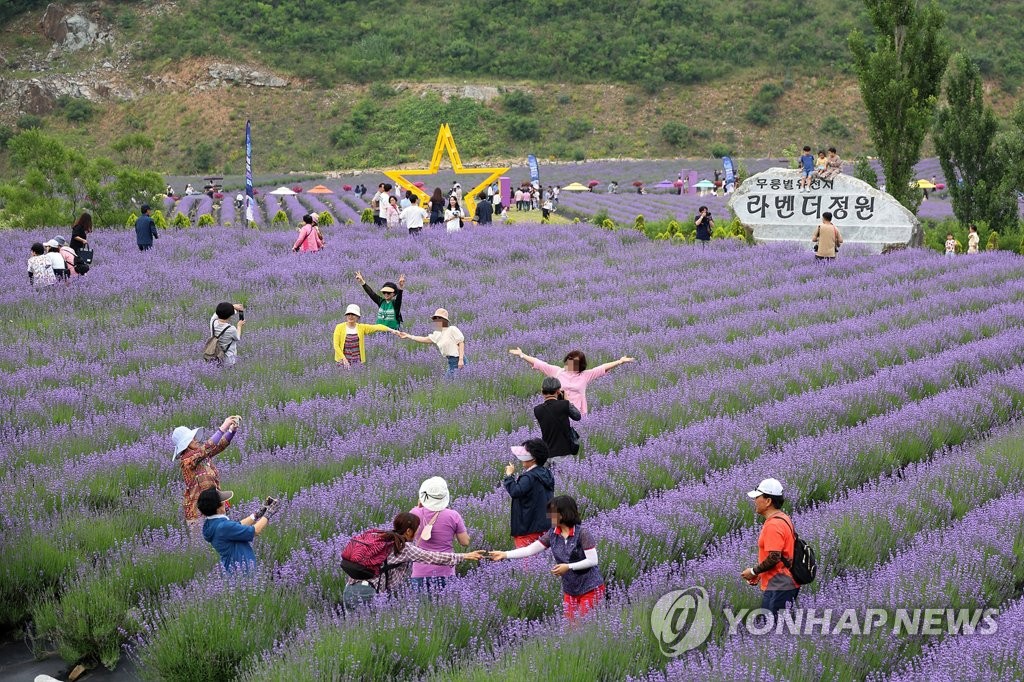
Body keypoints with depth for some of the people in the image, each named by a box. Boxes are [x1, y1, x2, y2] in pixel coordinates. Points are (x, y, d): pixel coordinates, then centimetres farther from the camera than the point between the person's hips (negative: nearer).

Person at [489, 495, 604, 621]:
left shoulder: (583, 533, -18)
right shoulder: (552, 534, -1)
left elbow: (592, 560, -18)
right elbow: (530, 549, -3)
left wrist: (568, 567, -23)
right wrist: (504, 555, -11)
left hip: (590, 588, -6)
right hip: (570, 590, 6)